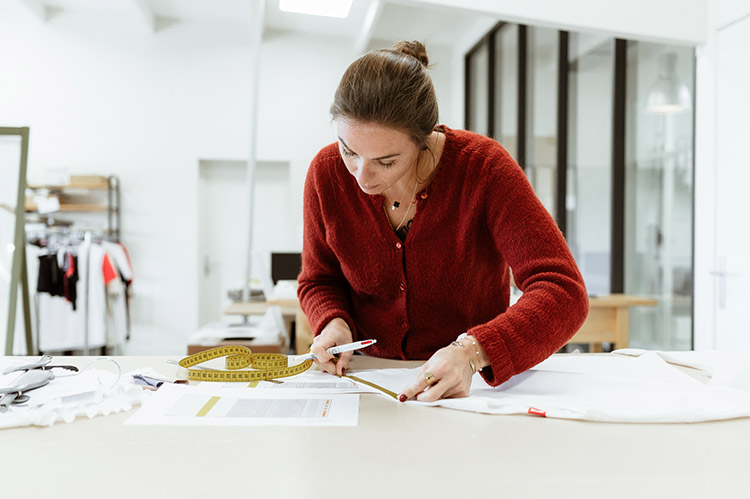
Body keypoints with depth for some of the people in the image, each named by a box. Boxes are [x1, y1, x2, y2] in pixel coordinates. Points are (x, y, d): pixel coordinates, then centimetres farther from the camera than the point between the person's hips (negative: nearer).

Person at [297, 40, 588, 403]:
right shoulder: (327, 172, -10)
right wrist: (334, 323, -16)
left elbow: (564, 293, -26)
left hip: (470, 386, -2)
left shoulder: (483, 167, -19)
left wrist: (472, 352, -41)